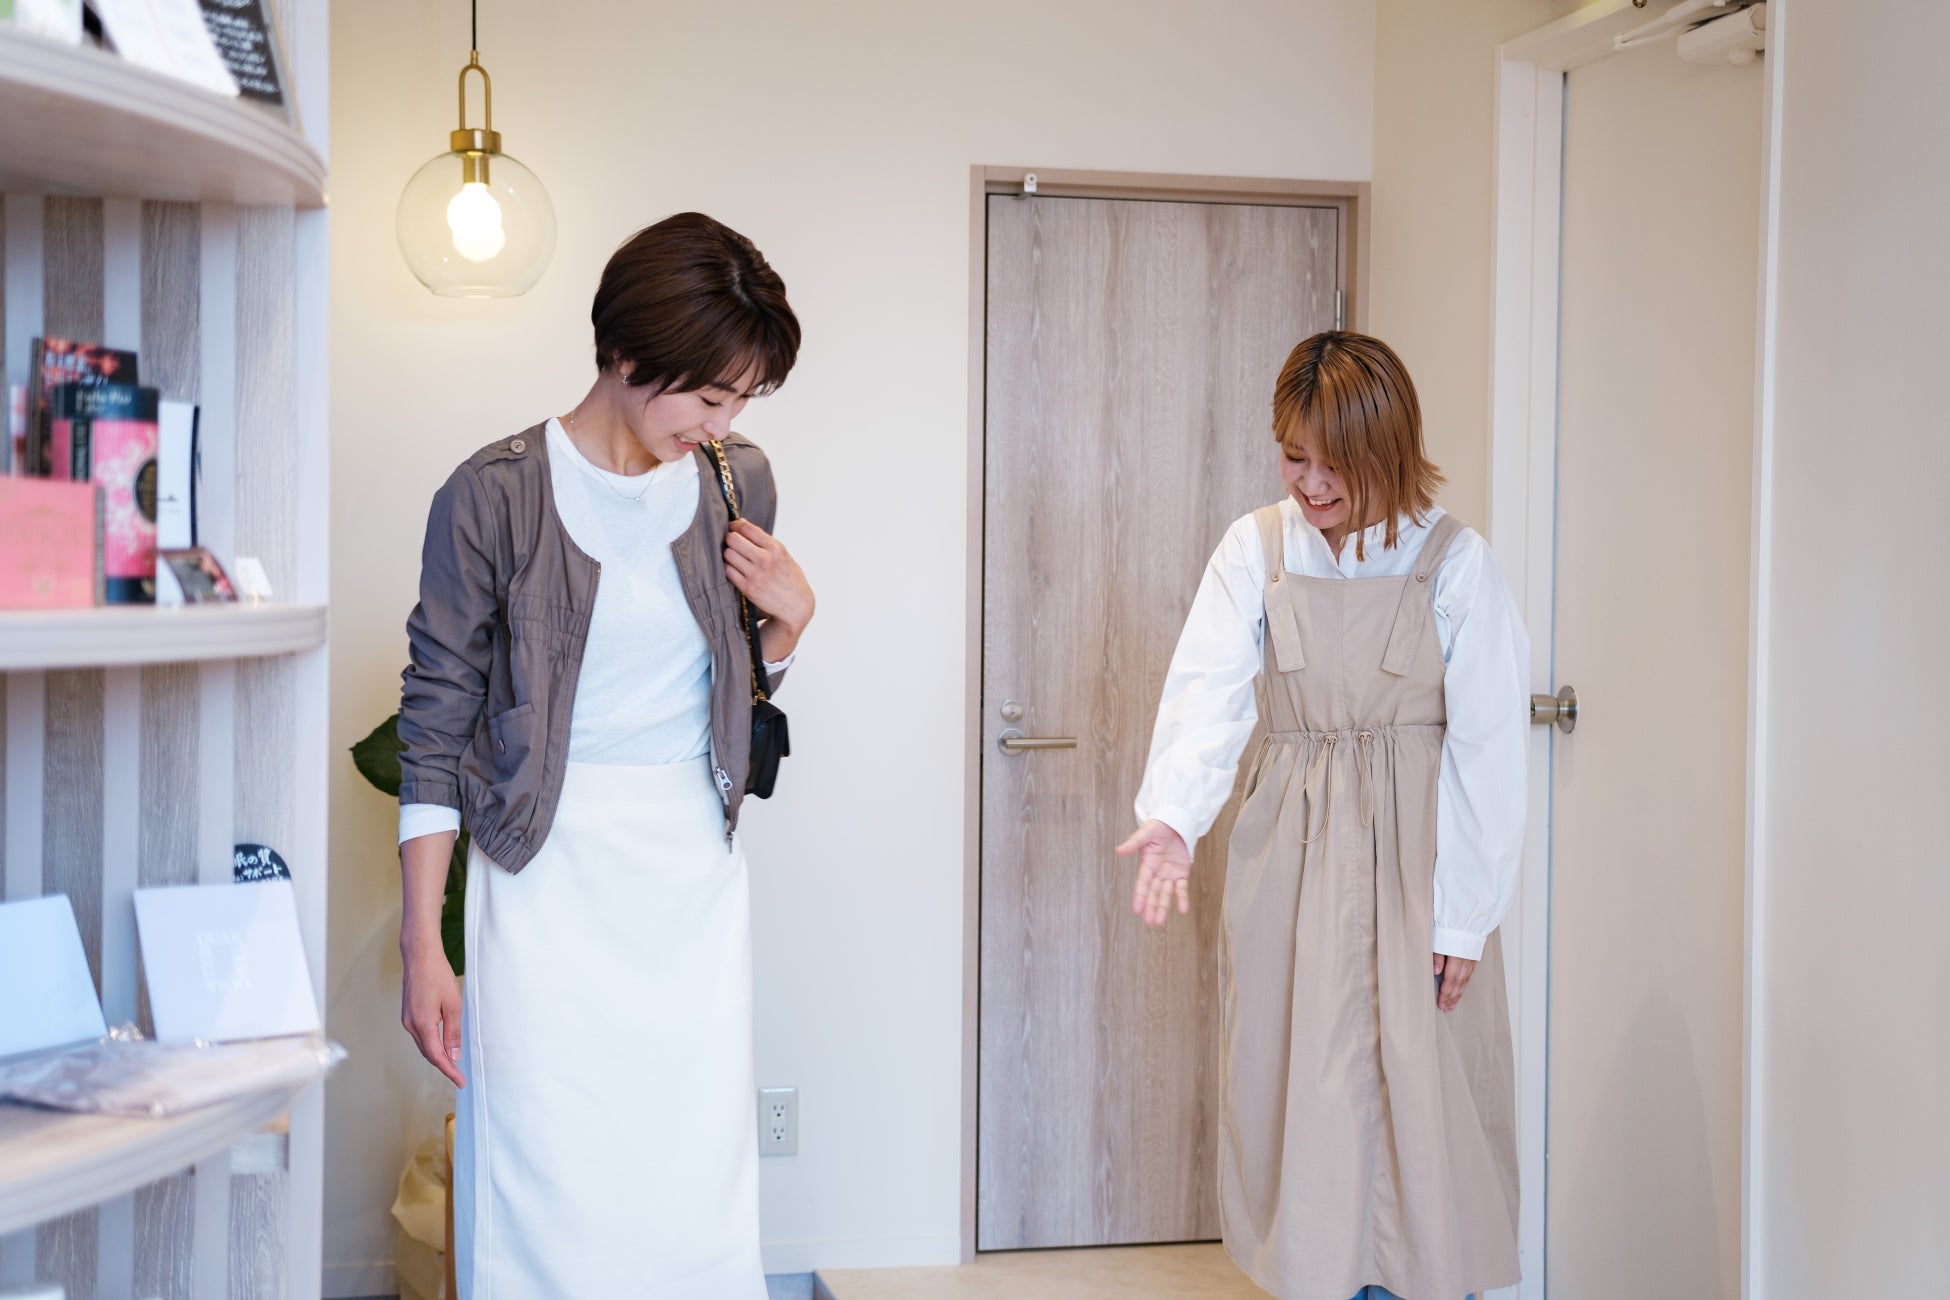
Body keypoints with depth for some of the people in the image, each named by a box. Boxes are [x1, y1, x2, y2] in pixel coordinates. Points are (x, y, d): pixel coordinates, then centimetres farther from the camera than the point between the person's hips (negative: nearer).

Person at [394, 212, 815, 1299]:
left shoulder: (738, 484, 4)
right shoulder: (495, 496, -9)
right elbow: (436, 728, -5)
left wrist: (790, 619, -3)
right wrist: (423, 946, -7)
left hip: (694, 869, 4)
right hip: (550, 868, -3)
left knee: (700, 1190, 4)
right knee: (549, 1186, -2)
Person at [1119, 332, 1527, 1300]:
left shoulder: (1454, 562, -7)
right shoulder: (1255, 549, -1)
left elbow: (1485, 747, -7)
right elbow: (1207, 693, -12)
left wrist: (1463, 912, -9)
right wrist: (1173, 816, -30)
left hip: (1416, 850, -2)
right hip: (1291, 851, 2)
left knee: (1420, 1092, 1)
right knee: (1299, 1092, 5)